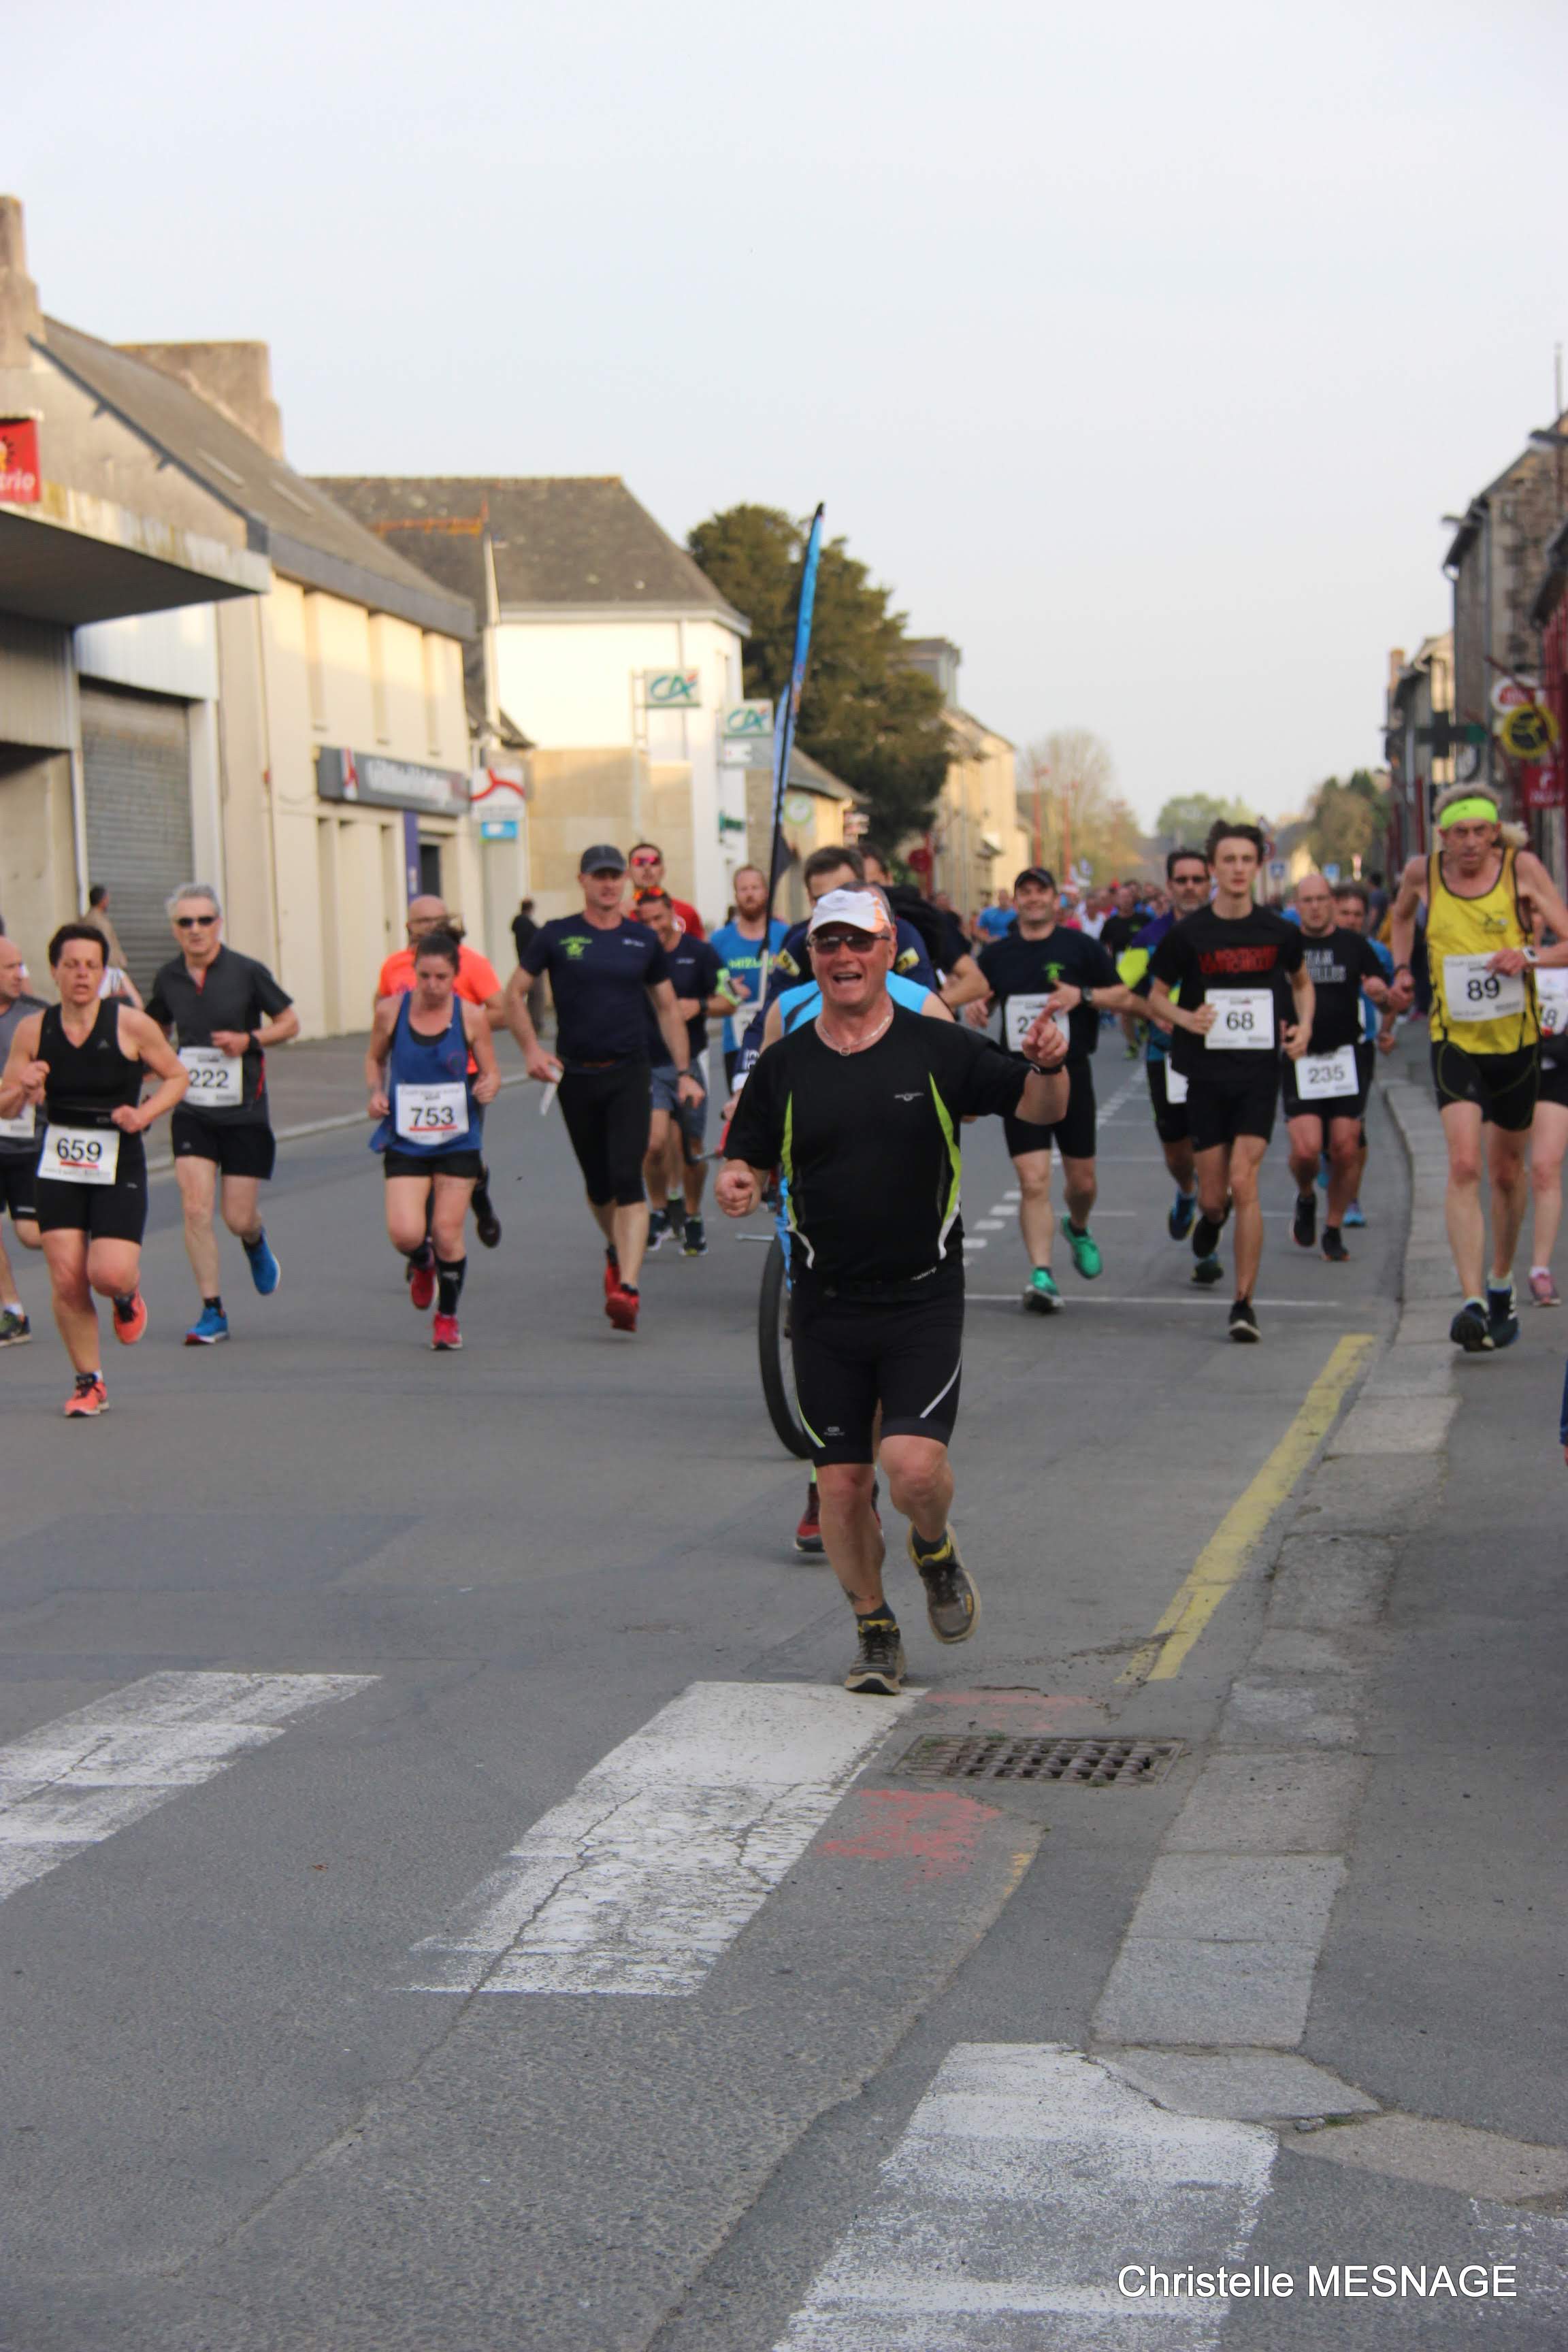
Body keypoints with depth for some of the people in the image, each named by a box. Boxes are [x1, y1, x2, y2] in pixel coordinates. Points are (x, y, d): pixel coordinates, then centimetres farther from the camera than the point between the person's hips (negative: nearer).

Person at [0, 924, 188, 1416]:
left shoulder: (131, 1025, -8)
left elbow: (177, 1076, 5)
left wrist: (145, 1113, -12)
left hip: (119, 1166, -2)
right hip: (58, 1167, 2)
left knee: (109, 1274, -15)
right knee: (66, 1280, -5)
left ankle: (128, 1295, 24)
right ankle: (89, 1382, 12)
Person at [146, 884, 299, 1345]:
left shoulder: (247, 972, -8)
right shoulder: (168, 978, 3)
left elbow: (289, 1022, 1)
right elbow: (157, 1030, 21)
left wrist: (250, 1040, -15)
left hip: (244, 1112, -2)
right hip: (191, 1112, 2)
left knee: (239, 1218, 0)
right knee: (196, 1209, -11)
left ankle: (256, 1242, 39)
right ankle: (212, 1312, -1)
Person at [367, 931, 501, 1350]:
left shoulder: (471, 1017, -6)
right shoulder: (391, 1011, -4)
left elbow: (490, 1072, 4)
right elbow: (375, 1058, 13)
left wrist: (489, 1086, -19)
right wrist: (376, 1092, -5)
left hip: (457, 1141, 0)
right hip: (404, 1141, 0)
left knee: (447, 1233, -1)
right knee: (405, 1233, -13)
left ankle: (447, 1316, 24)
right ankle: (422, 1265, 26)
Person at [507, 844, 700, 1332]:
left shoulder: (644, 940, 7)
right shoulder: (556, 936, 2)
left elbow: (667, 1009, 14)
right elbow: (514, 995, 6)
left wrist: (684, 1072, 7)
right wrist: (532, 1050, -7)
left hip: (630, 1074, -1)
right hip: (575, 1074, 1)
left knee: (627, 1179, -15)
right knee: (599, 1185, 11)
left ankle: (627, 1288, -22)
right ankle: (616, 1251, 41)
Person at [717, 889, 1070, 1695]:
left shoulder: (940, 1049, -2)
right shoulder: (783, 1066, 4)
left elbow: (1039, 1108, 3)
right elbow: (748, 1161, 10)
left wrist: (1049, 1067, -19)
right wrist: (734, 1184, -14)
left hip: (923, 1301, -2)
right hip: (825, 1306, 2)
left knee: (913, 1465, -17)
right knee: (841, 1483, 4)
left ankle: (935, 1549, 18)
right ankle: (875, 1635, 24)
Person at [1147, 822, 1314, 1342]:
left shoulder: (1279, 932, 1)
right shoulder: (1188, 934, -3)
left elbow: (1301, 981, 20)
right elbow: (1156, 996, 8)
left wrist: (1304, 1025, 2)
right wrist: (1186, 1018, -12)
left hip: (1260, 1071, -1)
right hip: (1206, 1073, 1)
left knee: (1243, 1181, -15)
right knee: (1212, 1195, 4)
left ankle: (1244, 1301, -9)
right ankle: (1209, 1223, 45)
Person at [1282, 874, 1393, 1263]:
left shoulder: (1354, 944, 5)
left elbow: (1382, 994, 6)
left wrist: (1381, 993, -17)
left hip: (1348, 1057, 1)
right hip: (1299, 1060, -1)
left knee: (1346, 1149, -3)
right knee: (1306, 1148, -14)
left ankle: (1333, 1229, 14)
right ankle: (1306, 1198, 19)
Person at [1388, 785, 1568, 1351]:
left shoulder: (1522, 868, -7)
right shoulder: (1422, 874, -2)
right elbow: (1403, 914, 22)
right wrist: (1402, 969, 8)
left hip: (1518, 1040, 0)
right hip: (1455, 1041, 0)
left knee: (1508, 1171, 14)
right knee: (1463, 1166, -18)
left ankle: (1501, 1286, 37)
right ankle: (1472, 1303, -24)